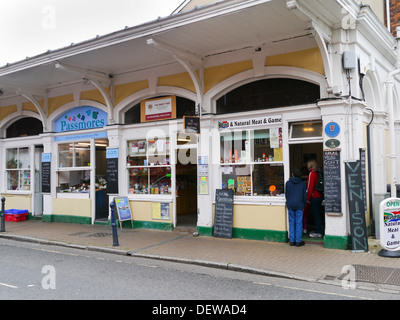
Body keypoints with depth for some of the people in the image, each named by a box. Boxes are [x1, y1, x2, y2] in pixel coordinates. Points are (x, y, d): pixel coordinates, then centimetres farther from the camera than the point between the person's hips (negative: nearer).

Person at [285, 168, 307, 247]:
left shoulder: (288, 183, 2)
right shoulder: (302, 184, 1)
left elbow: (286, 194, 8)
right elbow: (304, 196, 4)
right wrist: (303, 204, 17)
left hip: (290, 205, 1)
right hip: (299, 205, -1)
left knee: (291, 223, 7)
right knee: (299, 223, 2)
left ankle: (292, 241, 9)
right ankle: (298, 241, 3)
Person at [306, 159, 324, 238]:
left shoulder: (312, 173, -14)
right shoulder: (318, 173, 10)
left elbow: (310, 187, -17)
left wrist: (307, 198, -11)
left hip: (314, 197, -9)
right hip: (320, 196, 9)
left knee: (315, 214, -3)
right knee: (317, 214, 16)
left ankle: (318, 232, 2)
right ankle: (317, 230, 24)